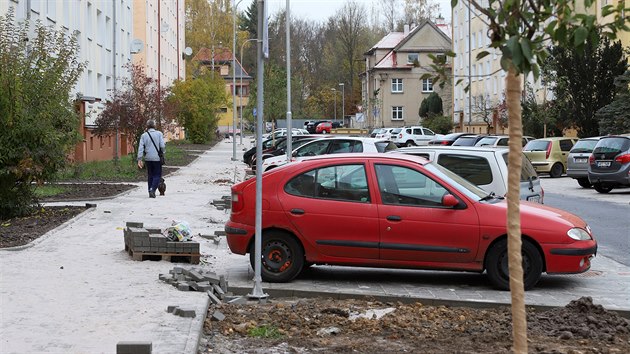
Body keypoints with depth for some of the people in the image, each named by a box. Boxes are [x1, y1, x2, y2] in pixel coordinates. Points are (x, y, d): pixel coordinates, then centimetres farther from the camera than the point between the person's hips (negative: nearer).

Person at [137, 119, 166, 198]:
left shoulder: (144, 135, 2)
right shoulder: (159, 134, -5)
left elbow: (140, 148, -4)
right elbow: (162, 146, -11)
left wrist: (139, 160, -6)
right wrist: (163, 152, 11)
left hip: (148, 158, 3)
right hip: (157, 158, -3)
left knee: (150, 175, 15)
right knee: (157, 175, 3)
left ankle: (150, 192, 16)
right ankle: (152, 189, -16)